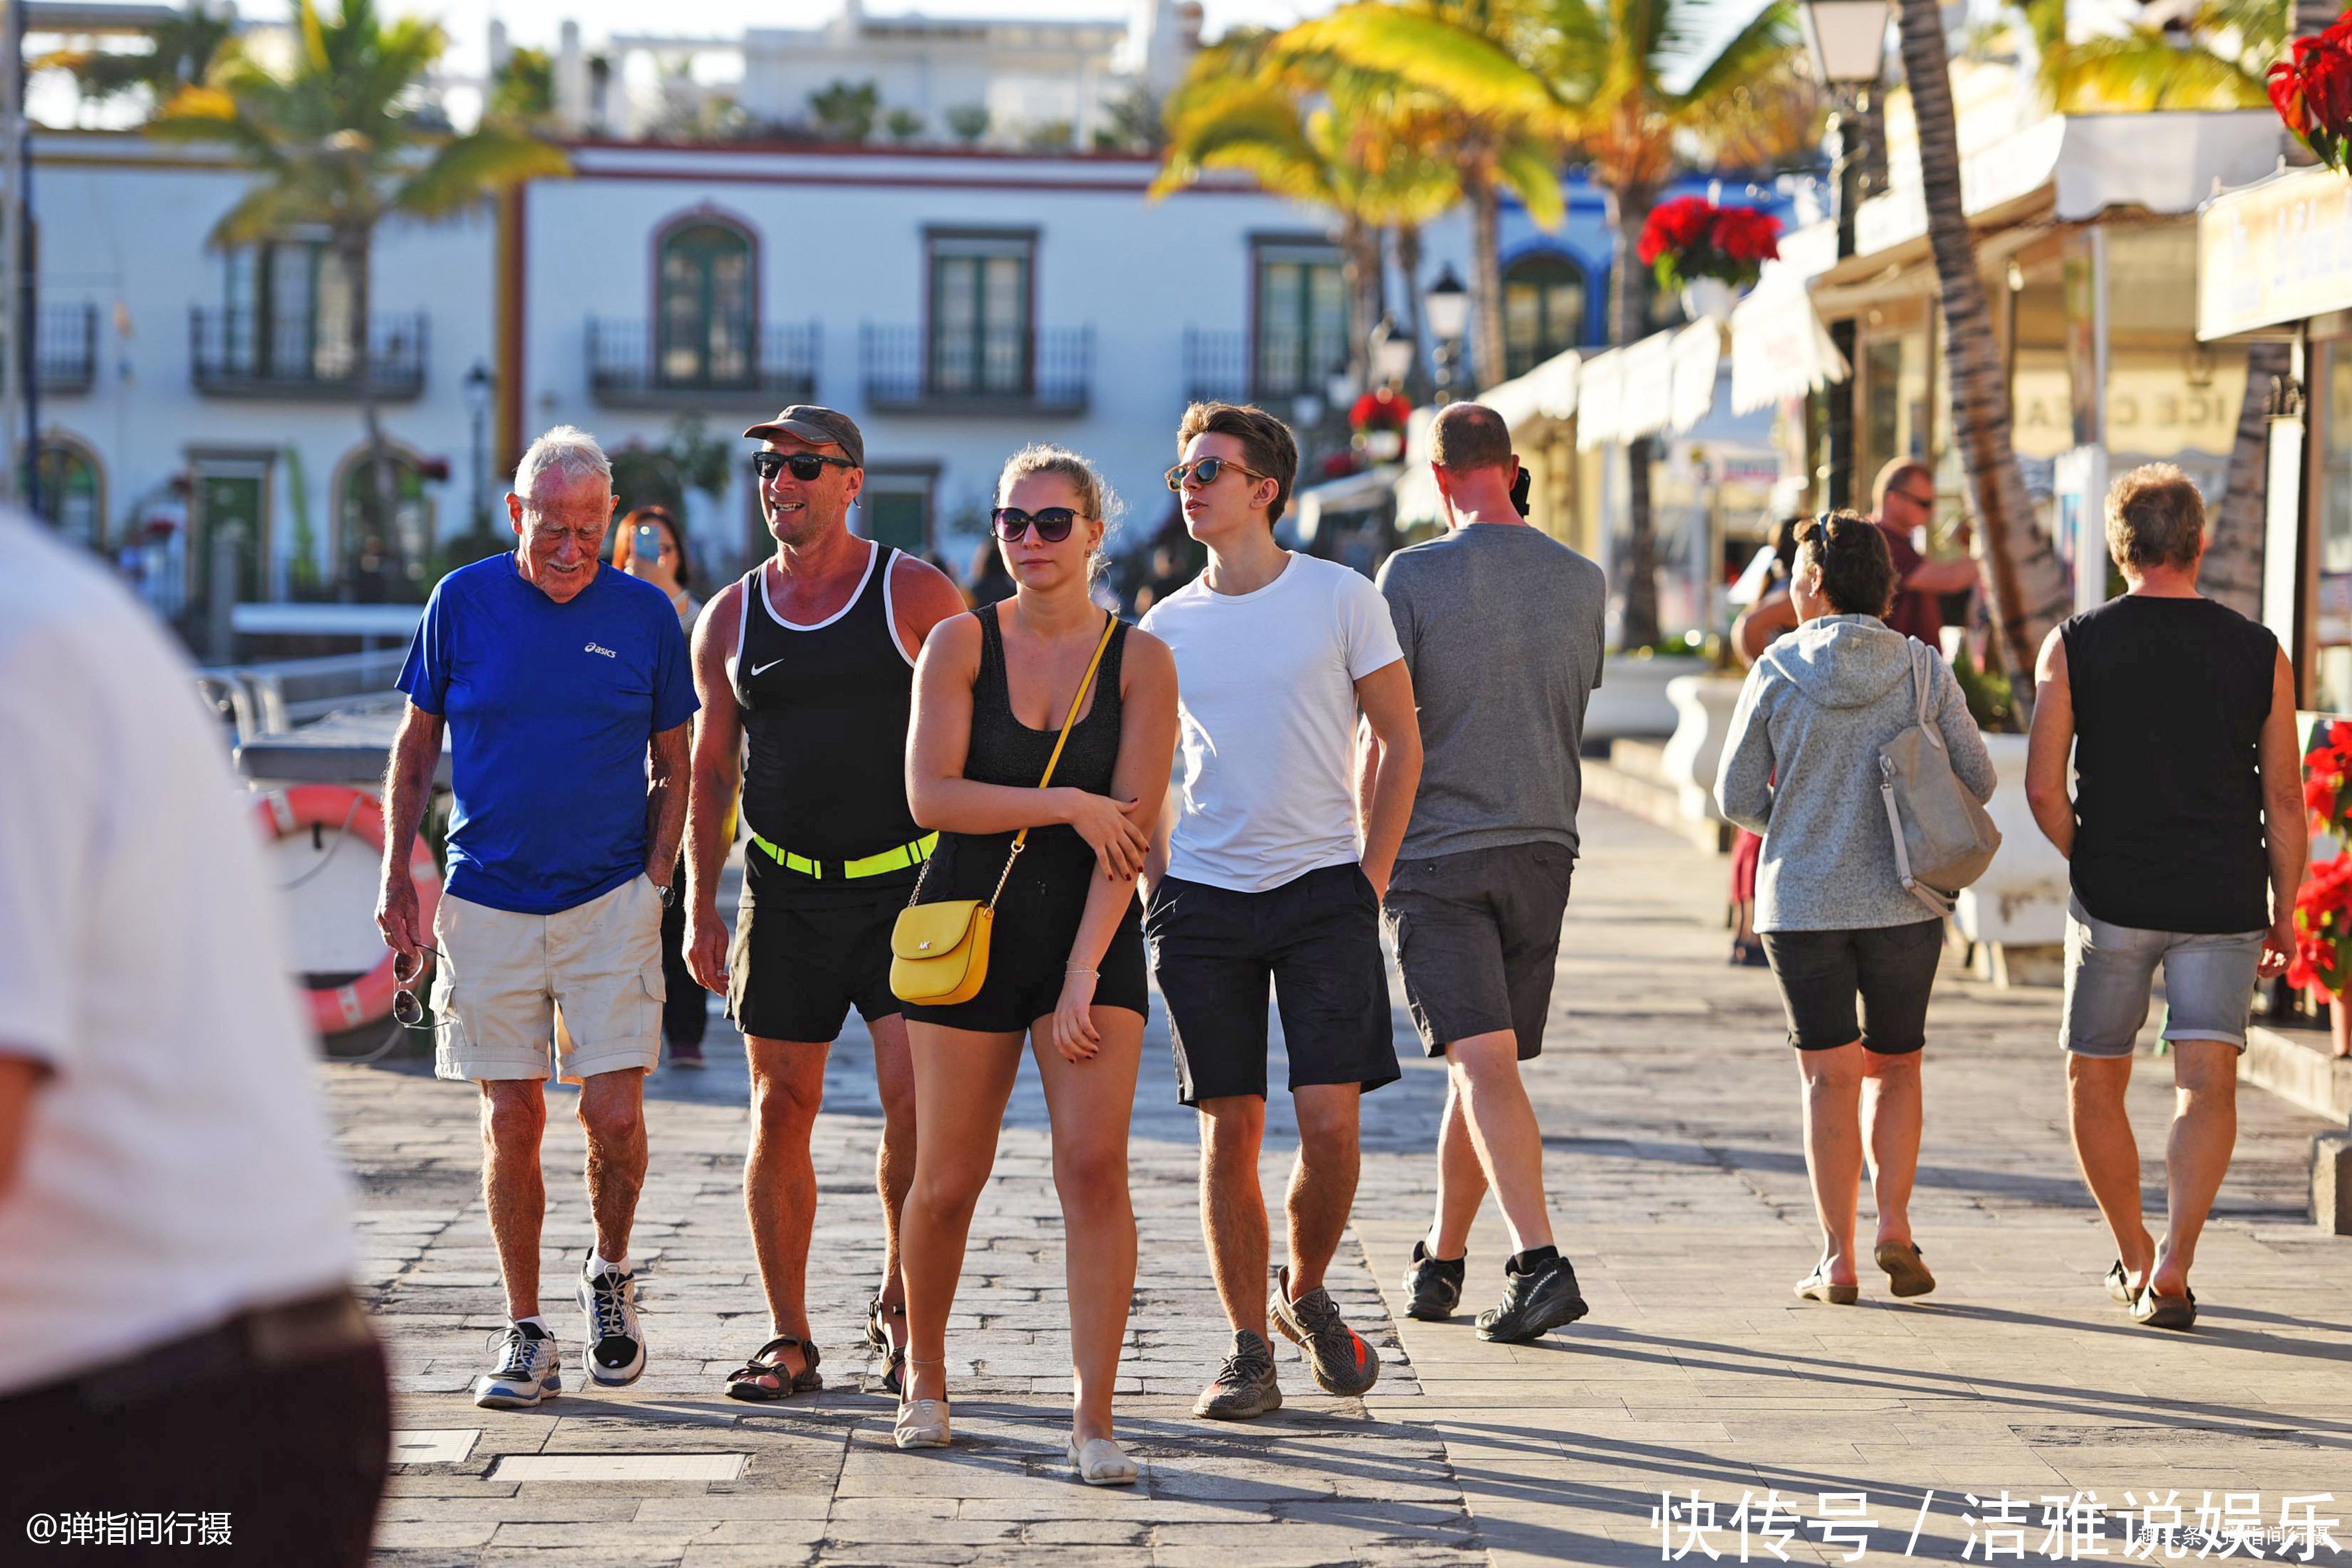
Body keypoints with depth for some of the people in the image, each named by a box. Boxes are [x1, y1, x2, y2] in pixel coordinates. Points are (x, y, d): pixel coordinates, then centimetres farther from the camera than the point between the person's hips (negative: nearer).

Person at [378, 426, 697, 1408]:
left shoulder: (645, 616, 1)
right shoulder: (463, 603, 1)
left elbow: (673, 770, 9)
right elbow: (415, 747, 9)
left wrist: (653, 885, -1)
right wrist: (397, 877, 3)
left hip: (610, 902, 0)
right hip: (487, 904, 1)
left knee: (614, 1114, -8)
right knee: (511, 1122, 2)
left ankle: (611, 1277, 20)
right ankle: (525, 1336, 12)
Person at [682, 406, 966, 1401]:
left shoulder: (916, 596, -2)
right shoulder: (730, 618, 8)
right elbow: (711, 770, 13)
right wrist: (699, 910, 6)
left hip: (909, 888, -3)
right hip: (787, 897, 3)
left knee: (915, 1102, -10)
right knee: (781, 1113, 2)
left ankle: (898, 1308, 11)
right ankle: (788, 1341, 10)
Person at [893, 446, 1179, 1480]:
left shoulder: (1139, 660, 0)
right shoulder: (962, 645, 1)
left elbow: (1130, 831, -6)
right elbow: (931, 795, -10)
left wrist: (1083, 975, -13)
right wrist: (1067, 804, -15)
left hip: (1091, 929, 0)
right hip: (970, 926, 0)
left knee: (1093, 1163, -13)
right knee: (948, 1182, 5)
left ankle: (1093, 1421, -8)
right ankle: (924, 1376, 30)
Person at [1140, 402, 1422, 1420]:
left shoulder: (1342, 599, -1)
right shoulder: (1167, 626, 7)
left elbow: (1401, 743, 4)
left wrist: (1369, 878, -1)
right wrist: (1158, 892, 6)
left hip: (1323, 889, -2)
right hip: (1204, 901, 2)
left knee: (1330, 1122, -9)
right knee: (1230, 1132, 1)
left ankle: (1304, 1296, 18)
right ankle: (1249, 1349, 9)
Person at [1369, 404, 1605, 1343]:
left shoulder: (1414, 576, -8)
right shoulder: (1583, 583, 5)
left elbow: (1386, 736, -7)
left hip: (1437, 854, -4)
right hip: (1543, 846, 5)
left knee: (1483, 1060, -11)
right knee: (1482, 1066, 14)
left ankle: (1539, 1260, -26)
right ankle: (1440, 1262, 25)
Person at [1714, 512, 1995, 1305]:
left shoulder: (1776, 674, -5)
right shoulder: (1924, 671, -3)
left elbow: (1737, 797, -1)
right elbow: (1976, 780, 0)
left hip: (1801, 903, -1)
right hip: (1902, 904, 1)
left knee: (1829, 1076, 5)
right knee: (1895, 1065, 16)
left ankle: (1838, 1258, 3)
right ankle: (1894, 1225, 1)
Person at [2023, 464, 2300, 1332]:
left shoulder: (2073, 647, -3)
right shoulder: (2259, 653, 1)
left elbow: (2043, 787, -8)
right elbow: (2284, 797, 2)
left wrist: (2089, 860, 9)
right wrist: (2285, 910, 11)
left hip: (2113, 897, 0)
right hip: (2223, 902, 0)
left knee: (2095, 1081, 16)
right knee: (2208, 1085, -3)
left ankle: (2134, 1258, 24)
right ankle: (2172, 1269, -18)